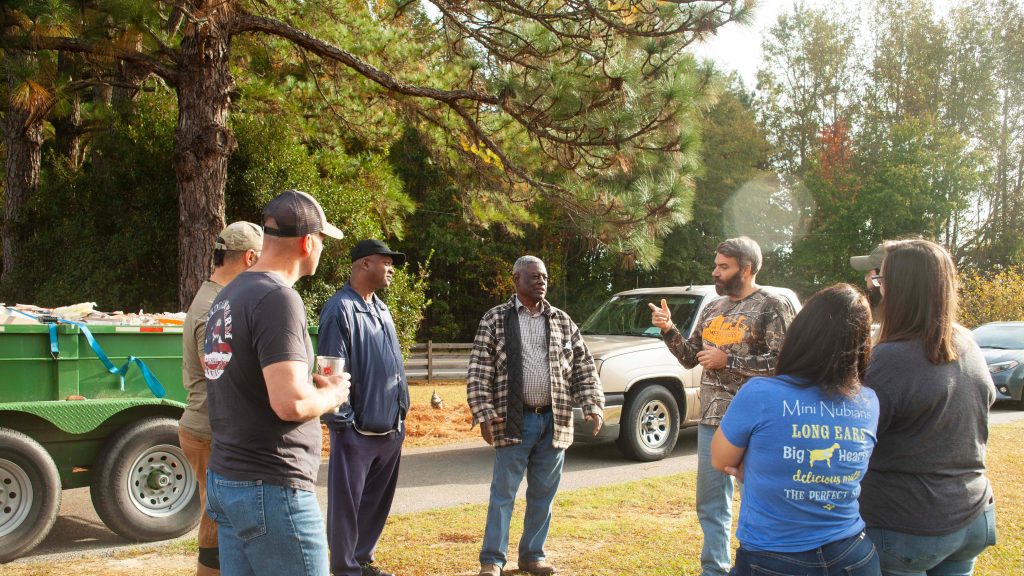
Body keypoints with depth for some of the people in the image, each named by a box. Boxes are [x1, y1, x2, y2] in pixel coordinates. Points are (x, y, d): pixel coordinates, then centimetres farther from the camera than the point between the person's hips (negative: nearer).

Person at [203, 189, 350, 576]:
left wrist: (310, 382, 15)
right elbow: (291, 403, -26)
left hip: (225, 481, 9)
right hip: (271, 489, -9)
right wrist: (333, 392, -6)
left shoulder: (227, 296, 10)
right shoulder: (278, 298, -18)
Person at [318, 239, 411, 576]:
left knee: (377, 501, 16)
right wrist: (343, 421, -17)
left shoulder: (381, 310, 14)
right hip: (357, 430, -8)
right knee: (346, 504, 2)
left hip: (391, 428, 9)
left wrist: (401, 411, 16)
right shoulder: (341, 309, -12)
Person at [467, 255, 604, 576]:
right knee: (503, 492, 1)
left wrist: (592, 405, -2)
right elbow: (479, 371, -3)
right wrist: (484, 414, -12)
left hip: (554, 421, 4)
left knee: (543, 494, 11)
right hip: (513, 420, -3)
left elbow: (584, 365, 10)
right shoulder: (496, 319, 1)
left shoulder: (561, 321, 10)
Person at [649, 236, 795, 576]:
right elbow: (691, 357, 16)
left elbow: (782, 363, -17)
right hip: (711, 421, 7)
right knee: (710, 504, 14)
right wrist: (668, 329, 0)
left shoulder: (772, 308, -8)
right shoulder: (713, 309, 13)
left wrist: (727, 361, -18)